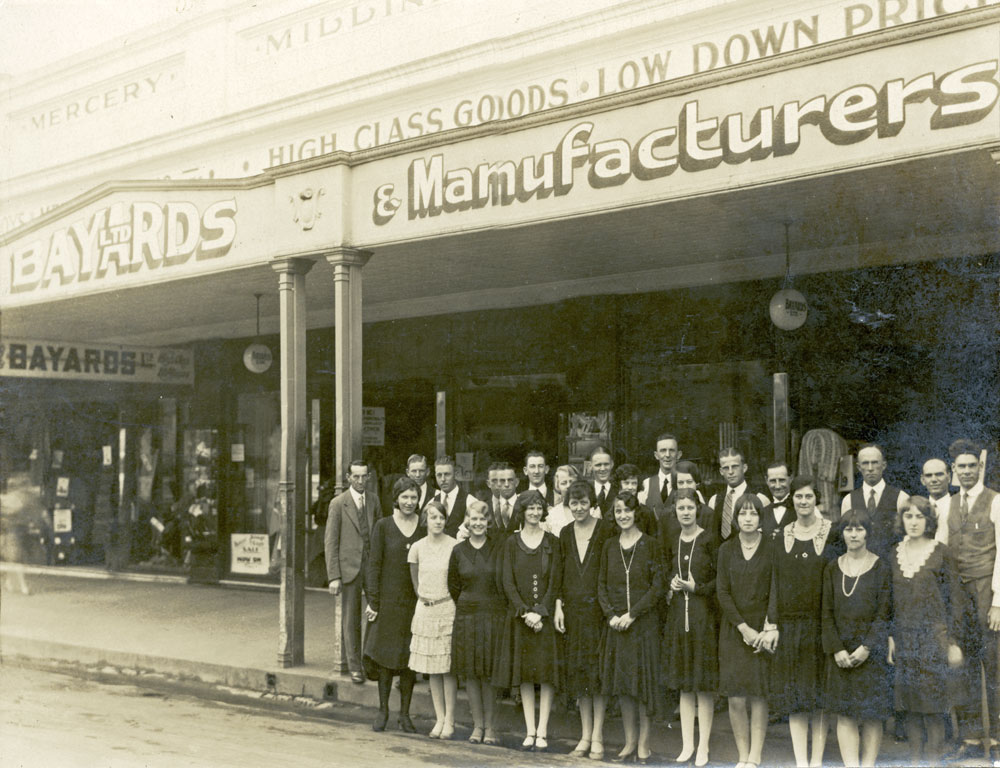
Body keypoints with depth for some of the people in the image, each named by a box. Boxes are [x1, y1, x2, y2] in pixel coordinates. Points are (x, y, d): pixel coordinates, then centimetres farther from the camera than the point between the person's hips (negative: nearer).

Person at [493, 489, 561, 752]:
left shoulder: (552, 542, 2)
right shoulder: (512, 543, 4)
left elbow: (555, 582, -2)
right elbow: (508, 582, -1)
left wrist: (540, 612, -13)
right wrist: (525, 612, -11)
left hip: (546, 616, -1)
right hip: (519, 616, 1)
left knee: (546, 673, -2)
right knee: (524, 674, 4)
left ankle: (542, 731, 2)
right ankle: (530, 730, 10)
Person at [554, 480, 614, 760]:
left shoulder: (606, 530, -6)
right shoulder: (565, 533, 9)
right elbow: (560, 573, 10)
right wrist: (558, 606, 2)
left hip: (597, 608, -5)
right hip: (573, 609, 5)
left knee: (597, 671, -1)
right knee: (578, 673, 9)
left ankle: (597, 737, 7)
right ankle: (585, 736, 17)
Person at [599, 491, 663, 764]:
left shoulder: (650, 544, -4)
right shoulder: (609, 546, 7)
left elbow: (657, 586, -7)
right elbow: (602, 585, 9)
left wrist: (632, 614, -14)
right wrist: (611, 615, -6)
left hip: (643, 622, -3)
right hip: (616, 623, 4)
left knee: (643, 680, 0)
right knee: (621, 682, 7)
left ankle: (643, 742, 11)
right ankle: (630, 741, 17)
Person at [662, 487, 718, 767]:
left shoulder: (709, 540, -7)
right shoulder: (674, 543, 9)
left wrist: (696, 588, -15)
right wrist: (673, 583, -1)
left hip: (704, 614, -5)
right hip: (678, 614, 5)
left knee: (704, 685, 0)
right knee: (684, 685, 9)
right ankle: (687, 744, 16)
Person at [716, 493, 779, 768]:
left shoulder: (772, 548, -2)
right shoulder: (726, 549, 6)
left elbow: (776, 591, -5)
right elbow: (722, 592, 2)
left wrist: (771, 627, -16)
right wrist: (744, 628, -7)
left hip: (762, 629, -2)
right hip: (733, 629, 2)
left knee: (758, 696, -3)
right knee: (735, 698, -1)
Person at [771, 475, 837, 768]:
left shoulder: (832, 533, -2)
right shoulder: (784, 536, 8)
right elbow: (775, 582, 7)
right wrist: (773, 624, 0)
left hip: (821, 623, -3)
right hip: (790, 623, 3)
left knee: (821, 696, 3)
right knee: (794, 697, 3)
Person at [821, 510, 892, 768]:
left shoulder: (881, 568, 0)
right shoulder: (832, 568, 7)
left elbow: (884, 612, -4)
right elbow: (827, 613, 4)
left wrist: (867, 647, -13)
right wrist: (836, 649, -7)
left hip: (872, 647, -2)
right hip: (840, 649, 2)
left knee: (872, 714, 0)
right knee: (845, 714, 1)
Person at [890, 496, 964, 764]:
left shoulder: (940, 552, -2)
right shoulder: (895, 554, 8)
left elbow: (954, 598, -2)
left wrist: (953, 641, -6)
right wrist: (890, 638, 7)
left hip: (933, 636, -4)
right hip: (904, 638, 4)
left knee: (932, 705, -3)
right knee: (909, 705, 7)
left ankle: (934, 760, 5)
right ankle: (914, 761, 15)